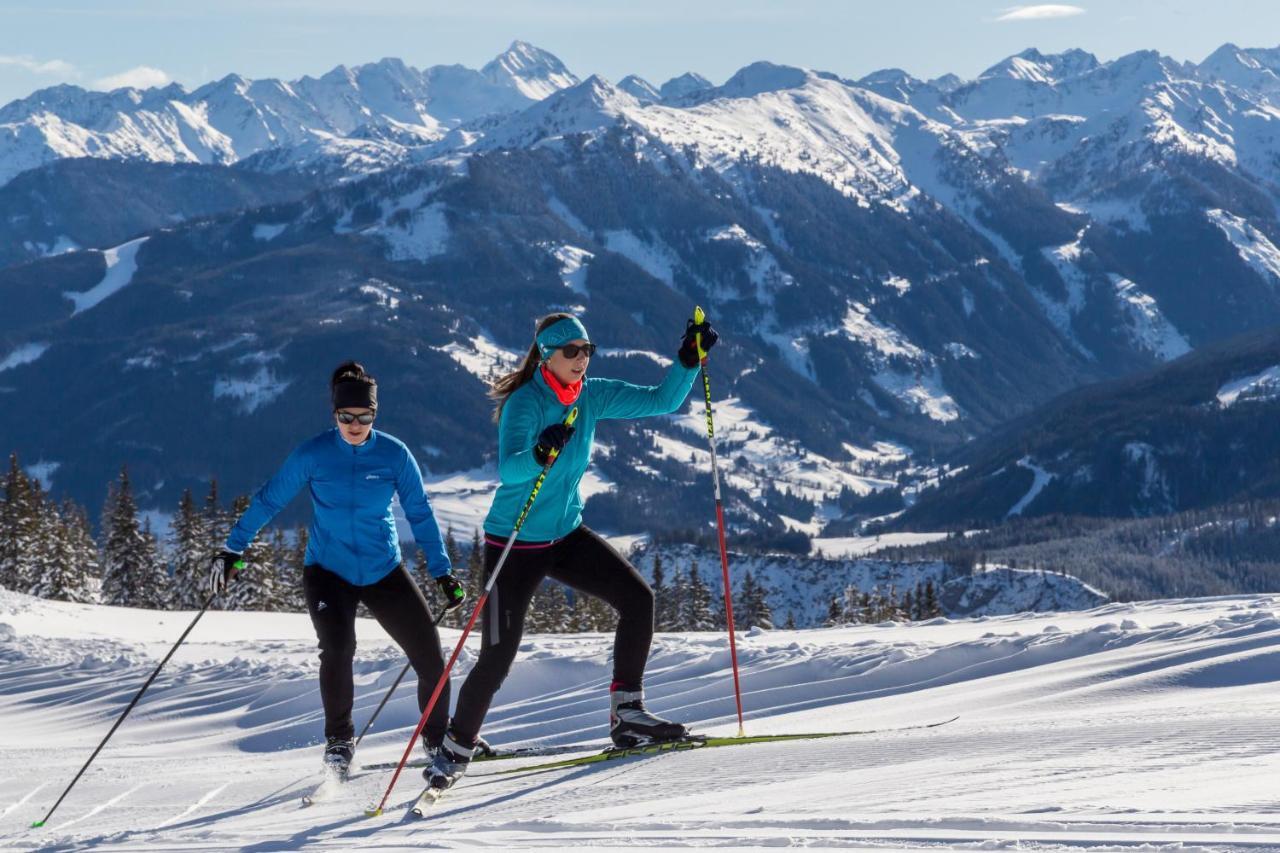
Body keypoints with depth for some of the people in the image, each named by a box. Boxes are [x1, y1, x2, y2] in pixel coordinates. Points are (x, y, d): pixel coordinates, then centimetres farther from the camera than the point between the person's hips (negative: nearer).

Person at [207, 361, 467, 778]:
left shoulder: (395, 455, -5)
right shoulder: (312, 455, -9)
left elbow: (420, 513, 2)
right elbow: (268, 501, -2)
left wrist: (443, 572, 0)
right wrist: (232, 551, -5)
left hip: (383, 571, 2)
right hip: (328, 571, -2)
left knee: (429, 656, -4)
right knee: (337, 648, -25)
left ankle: (438, 739, 20)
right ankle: (338, 740, -3)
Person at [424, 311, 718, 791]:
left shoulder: (591, 396, -1)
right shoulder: (526, 403, -20)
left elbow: (662, 401, 1)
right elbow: (509, 468, -35)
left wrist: (689, 360, -14)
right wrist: (540, 454, -56)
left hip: (567, 536, 6)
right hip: (514, 543, -6)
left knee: (637, 598, -8)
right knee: (498, 656, -8)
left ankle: (626, 714, 1)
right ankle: (455, 749, 11)